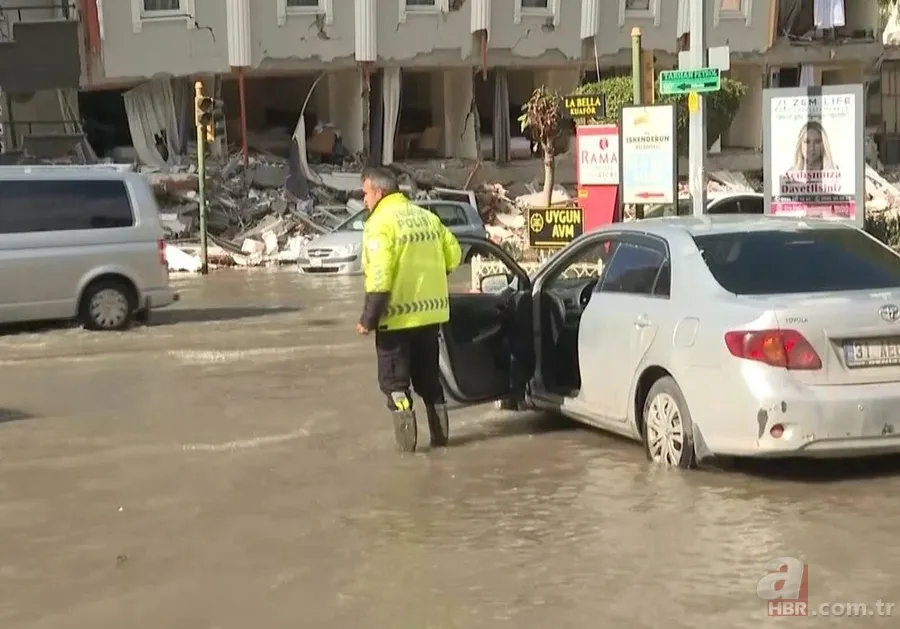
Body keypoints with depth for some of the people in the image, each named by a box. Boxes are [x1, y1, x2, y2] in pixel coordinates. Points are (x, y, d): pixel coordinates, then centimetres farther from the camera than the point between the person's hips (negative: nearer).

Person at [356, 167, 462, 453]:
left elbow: (379, 275, -21)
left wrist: (368, 318, -18)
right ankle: (440, 432, 19)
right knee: (428, 374, 18)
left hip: (397, 314, -7)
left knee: (394, 380, 4)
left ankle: (406, 437, -3)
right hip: (430, 310, 7)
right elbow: (453, 255, 10)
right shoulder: (427, 216, 9)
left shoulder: (381, 222, -13)